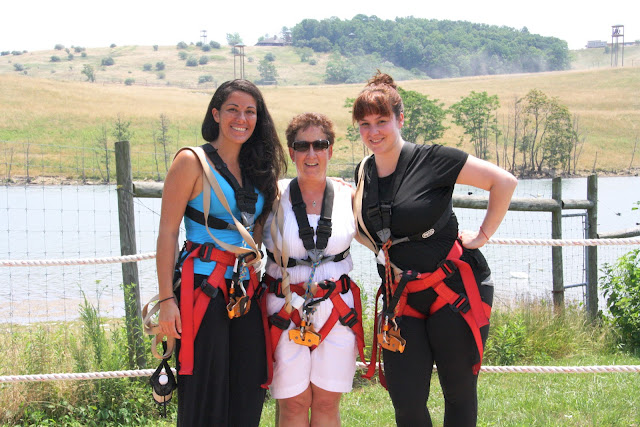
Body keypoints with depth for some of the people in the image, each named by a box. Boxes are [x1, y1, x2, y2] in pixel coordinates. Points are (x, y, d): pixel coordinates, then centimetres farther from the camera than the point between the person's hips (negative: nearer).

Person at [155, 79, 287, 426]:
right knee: (204, 397, -4)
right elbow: (168, 232, -8)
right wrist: (166, 298, -14)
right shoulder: (192, 162, -4)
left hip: (245, 291, 6)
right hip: (203, 289, -6)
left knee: (248, 398, 5)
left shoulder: (257, 169, 14)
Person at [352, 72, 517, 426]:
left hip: (455, 288, -5)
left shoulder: (431, 160, -11)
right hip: (400, 298, 5)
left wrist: (483, 234, -9)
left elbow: (504, 182, -12)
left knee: (459, 392, 6)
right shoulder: (363, 173, 7)